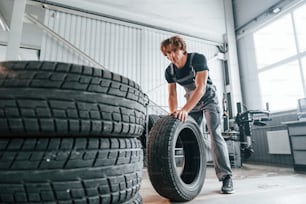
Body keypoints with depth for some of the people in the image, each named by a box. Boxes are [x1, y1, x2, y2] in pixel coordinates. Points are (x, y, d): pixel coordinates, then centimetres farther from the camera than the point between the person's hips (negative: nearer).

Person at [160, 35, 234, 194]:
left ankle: (226, 177, -9)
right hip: (192, 103, 5)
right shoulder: (169, 71, -10)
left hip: (208, 99, -5)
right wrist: (174, 113, -29)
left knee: (215, 135, -16)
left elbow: (201, 87, -35)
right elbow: (172, 94, -11)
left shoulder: (198, 59, -25)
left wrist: (185, 110, -47)